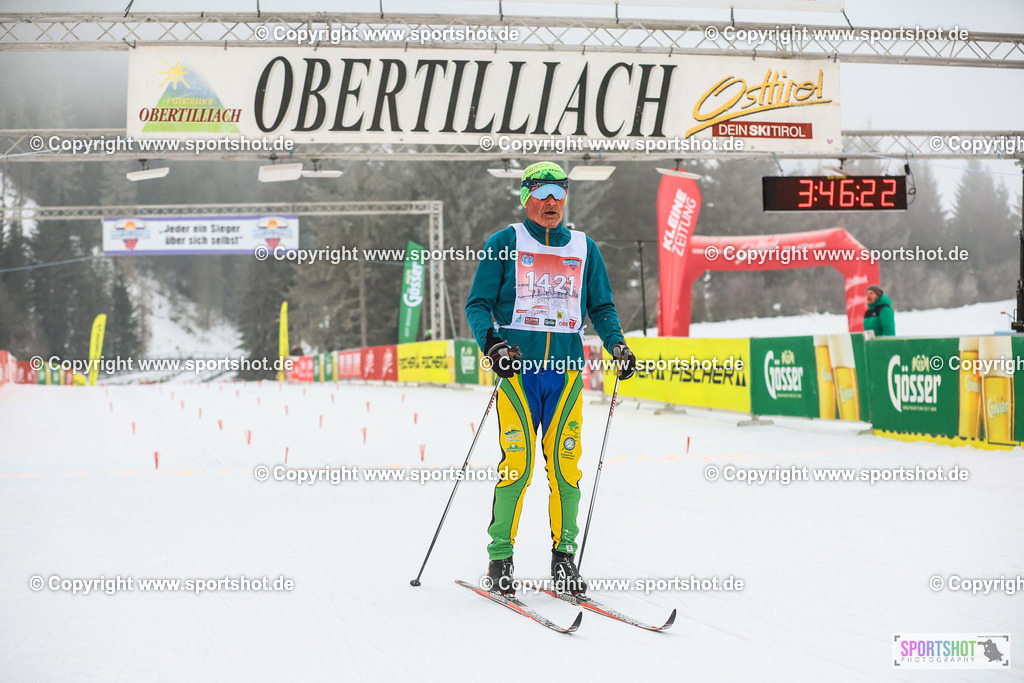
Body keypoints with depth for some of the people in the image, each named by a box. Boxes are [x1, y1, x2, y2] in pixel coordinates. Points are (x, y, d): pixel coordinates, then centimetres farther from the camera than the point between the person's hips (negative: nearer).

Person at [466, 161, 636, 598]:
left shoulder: (583, 248, 16)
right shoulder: (504, 244, 7)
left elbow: (601, 307, 20)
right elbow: (478, 305, 4)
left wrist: (616, 344, 2)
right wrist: (492, 344, -14)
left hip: (566, 367, 3)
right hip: (517, 365, -3)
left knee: (565, 463, -4)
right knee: (517, 461, -10)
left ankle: (564, 555, 4)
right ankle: (500, 558, -1)